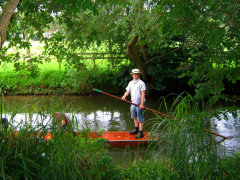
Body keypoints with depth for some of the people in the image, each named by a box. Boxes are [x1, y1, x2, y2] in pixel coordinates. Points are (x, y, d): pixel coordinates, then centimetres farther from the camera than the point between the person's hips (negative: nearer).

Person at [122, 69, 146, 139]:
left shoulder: (141, 83, -10)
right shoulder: (130, 83, 12)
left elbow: (143, 94, -15)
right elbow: (127, 91, 9)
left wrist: (142, 104, -21)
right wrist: (124, 96, -14)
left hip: (139, 104, -7)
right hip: (133, 103, 7)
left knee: (140, 118, -5)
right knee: (134, 117, 17)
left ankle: (140, 132, -1)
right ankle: (136, 129, 31)